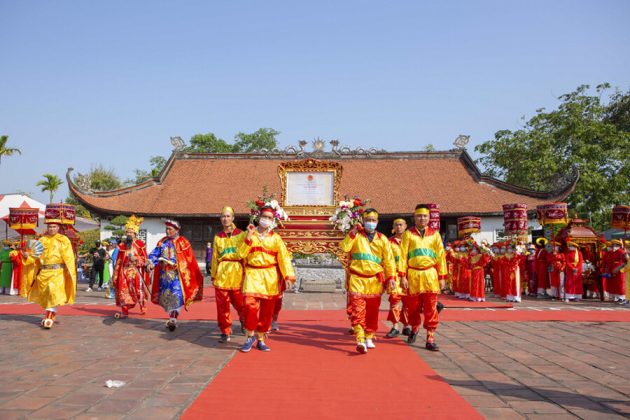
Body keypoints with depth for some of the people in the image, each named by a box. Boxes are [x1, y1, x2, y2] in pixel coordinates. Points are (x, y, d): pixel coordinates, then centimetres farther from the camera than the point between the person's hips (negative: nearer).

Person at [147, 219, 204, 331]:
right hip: (165, 274, 5)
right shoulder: (162, 242, 11)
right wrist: (150, 263, -16)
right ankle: (172, 318, 21)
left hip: (177, 274, -4)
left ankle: (173, 318, -17)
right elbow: (154, 254, 1)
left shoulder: (183, 242, -1)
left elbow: (189, 259, 0)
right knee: (166, 297, 8)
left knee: (176, 295, -15)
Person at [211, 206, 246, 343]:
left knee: (239, 302, 3)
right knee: (222, 305, 2)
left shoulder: (241, 235, 3)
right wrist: (213, 275, 10)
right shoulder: (218, 237, 11)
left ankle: (244, 320, 34)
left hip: (237, 274, -2)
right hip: (222, 274, 2)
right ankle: (225, 332, 13)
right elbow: (215, 257, 13)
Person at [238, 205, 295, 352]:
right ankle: (250, 336, 5)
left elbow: (284, 257, -4)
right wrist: (249, 236, -11)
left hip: (270, 278, 1)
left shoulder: (275, 238, 5)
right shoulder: (250, 234, 8)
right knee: (250, 305, -16)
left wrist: (288, 276, -17)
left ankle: (260, 340, 21)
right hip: (253, 274, -1)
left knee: (267, 310, 5)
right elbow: (241, 254, -2)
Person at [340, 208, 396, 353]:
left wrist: (391, 277, -3)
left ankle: (369, 337, 27)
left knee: (372, 311, 12)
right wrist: (352, 234, -19)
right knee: (358, 310, -12)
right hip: (357, 279, -2)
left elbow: (389, 260, 5)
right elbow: (344, 247, -13)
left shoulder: (382, 239, 6)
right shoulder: (356, 236, 4)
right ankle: (360, 340, -16)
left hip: (375, 281, 2)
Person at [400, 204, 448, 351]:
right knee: (414, 306, 11)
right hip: (413, 274, 0)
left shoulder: (435, 234, 7)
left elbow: (440, 256, 6)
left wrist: (442, 277, 2)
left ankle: (430, 339, 4)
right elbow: (403, 256, 0)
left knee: (431, 308, -2)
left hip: (430, 275, 0)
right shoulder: (408, 234, 4)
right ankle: (415, 329, 37)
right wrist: (403, 276, -7)